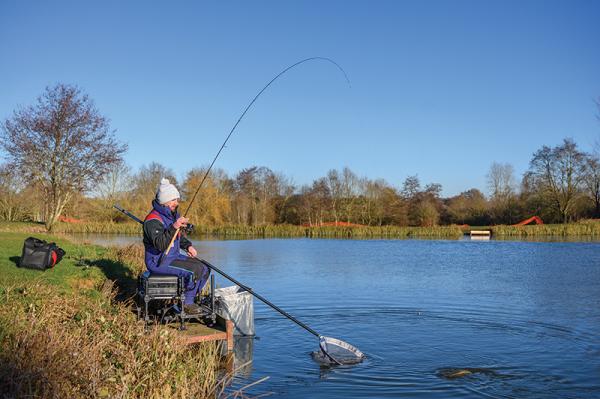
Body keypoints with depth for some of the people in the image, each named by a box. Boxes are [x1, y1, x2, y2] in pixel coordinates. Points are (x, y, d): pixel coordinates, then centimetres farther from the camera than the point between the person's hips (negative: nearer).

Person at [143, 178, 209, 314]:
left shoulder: (173, 214, 9)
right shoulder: (153, 220, -21)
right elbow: (160, 244, -34)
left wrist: (188, 246, 7)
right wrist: (174, 227, -44)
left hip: (174, 256, 9)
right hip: (159, 261, -9)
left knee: (204, 269, 2)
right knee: (195, 270, -23)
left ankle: (188, 299, 12)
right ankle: (186, 303, -3)